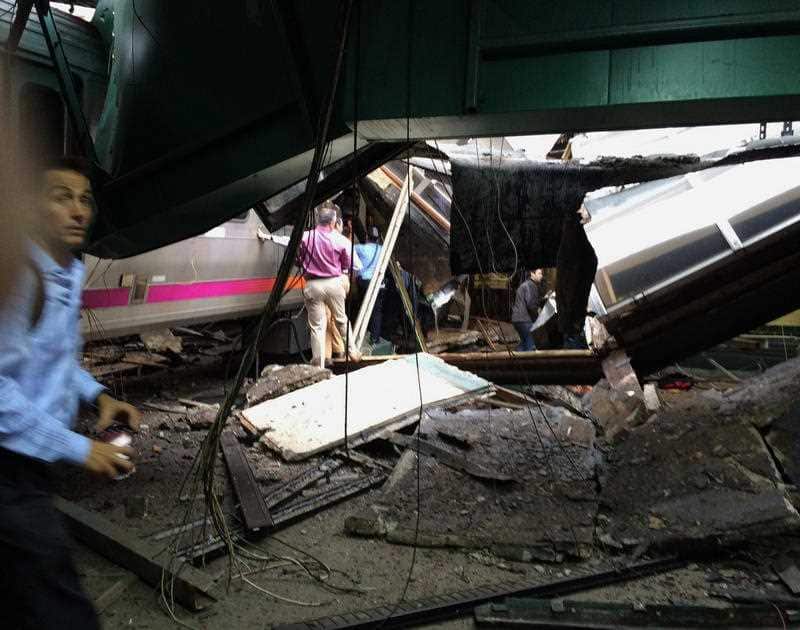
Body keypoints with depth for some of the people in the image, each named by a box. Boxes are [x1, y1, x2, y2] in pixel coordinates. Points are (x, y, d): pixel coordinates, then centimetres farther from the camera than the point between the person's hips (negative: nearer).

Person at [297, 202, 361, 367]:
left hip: (312, 285, 0)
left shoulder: (305, 237, -9)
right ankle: (353, 352, 31)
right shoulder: (340, 240, -8)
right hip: (334, 283, 1)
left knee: (317, 326, 6)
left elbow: (298, 261, 2)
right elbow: (347, 265, 3)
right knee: (341, 319, 20)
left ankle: (319, 364, 9)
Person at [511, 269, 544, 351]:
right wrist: (537, 316, -5)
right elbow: (531, 304, -20)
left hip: (517, 318, 11)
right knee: (530, 346, -11)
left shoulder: (524, 284, 22)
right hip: (524, 320, -11)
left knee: (524, 343, 18)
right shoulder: (531, 285, -11)